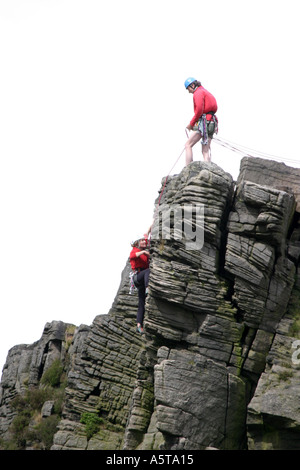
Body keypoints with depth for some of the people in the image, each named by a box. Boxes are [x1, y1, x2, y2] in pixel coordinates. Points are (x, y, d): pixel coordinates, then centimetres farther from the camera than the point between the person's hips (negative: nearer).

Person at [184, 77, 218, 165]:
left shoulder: (198, 93, -2)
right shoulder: (207, 93, 27)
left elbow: (199, 110, -15)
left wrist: (191, 124, -6)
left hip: (203, 122, -9)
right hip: (211, 124, 9)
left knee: (188, 145, -7)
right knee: (206, 150, 4)